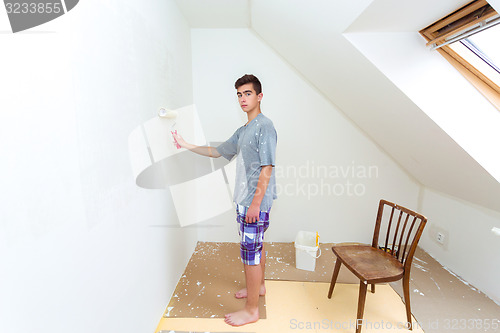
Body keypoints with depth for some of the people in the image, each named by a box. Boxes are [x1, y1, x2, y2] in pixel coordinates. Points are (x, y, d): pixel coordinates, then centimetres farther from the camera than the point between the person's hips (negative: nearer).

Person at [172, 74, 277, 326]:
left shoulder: (264, 126, -13)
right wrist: (186, 145, 19)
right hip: (244, 199, 9)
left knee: (250, 251, 1)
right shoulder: (243, 131, 15)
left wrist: (256, 202, -22)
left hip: (255, 202, -9)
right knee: (255, 246, 22)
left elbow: (267, 168, -20)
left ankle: (251, 310, 19)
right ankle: (258, 286, 44)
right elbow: (217, 152, 21)